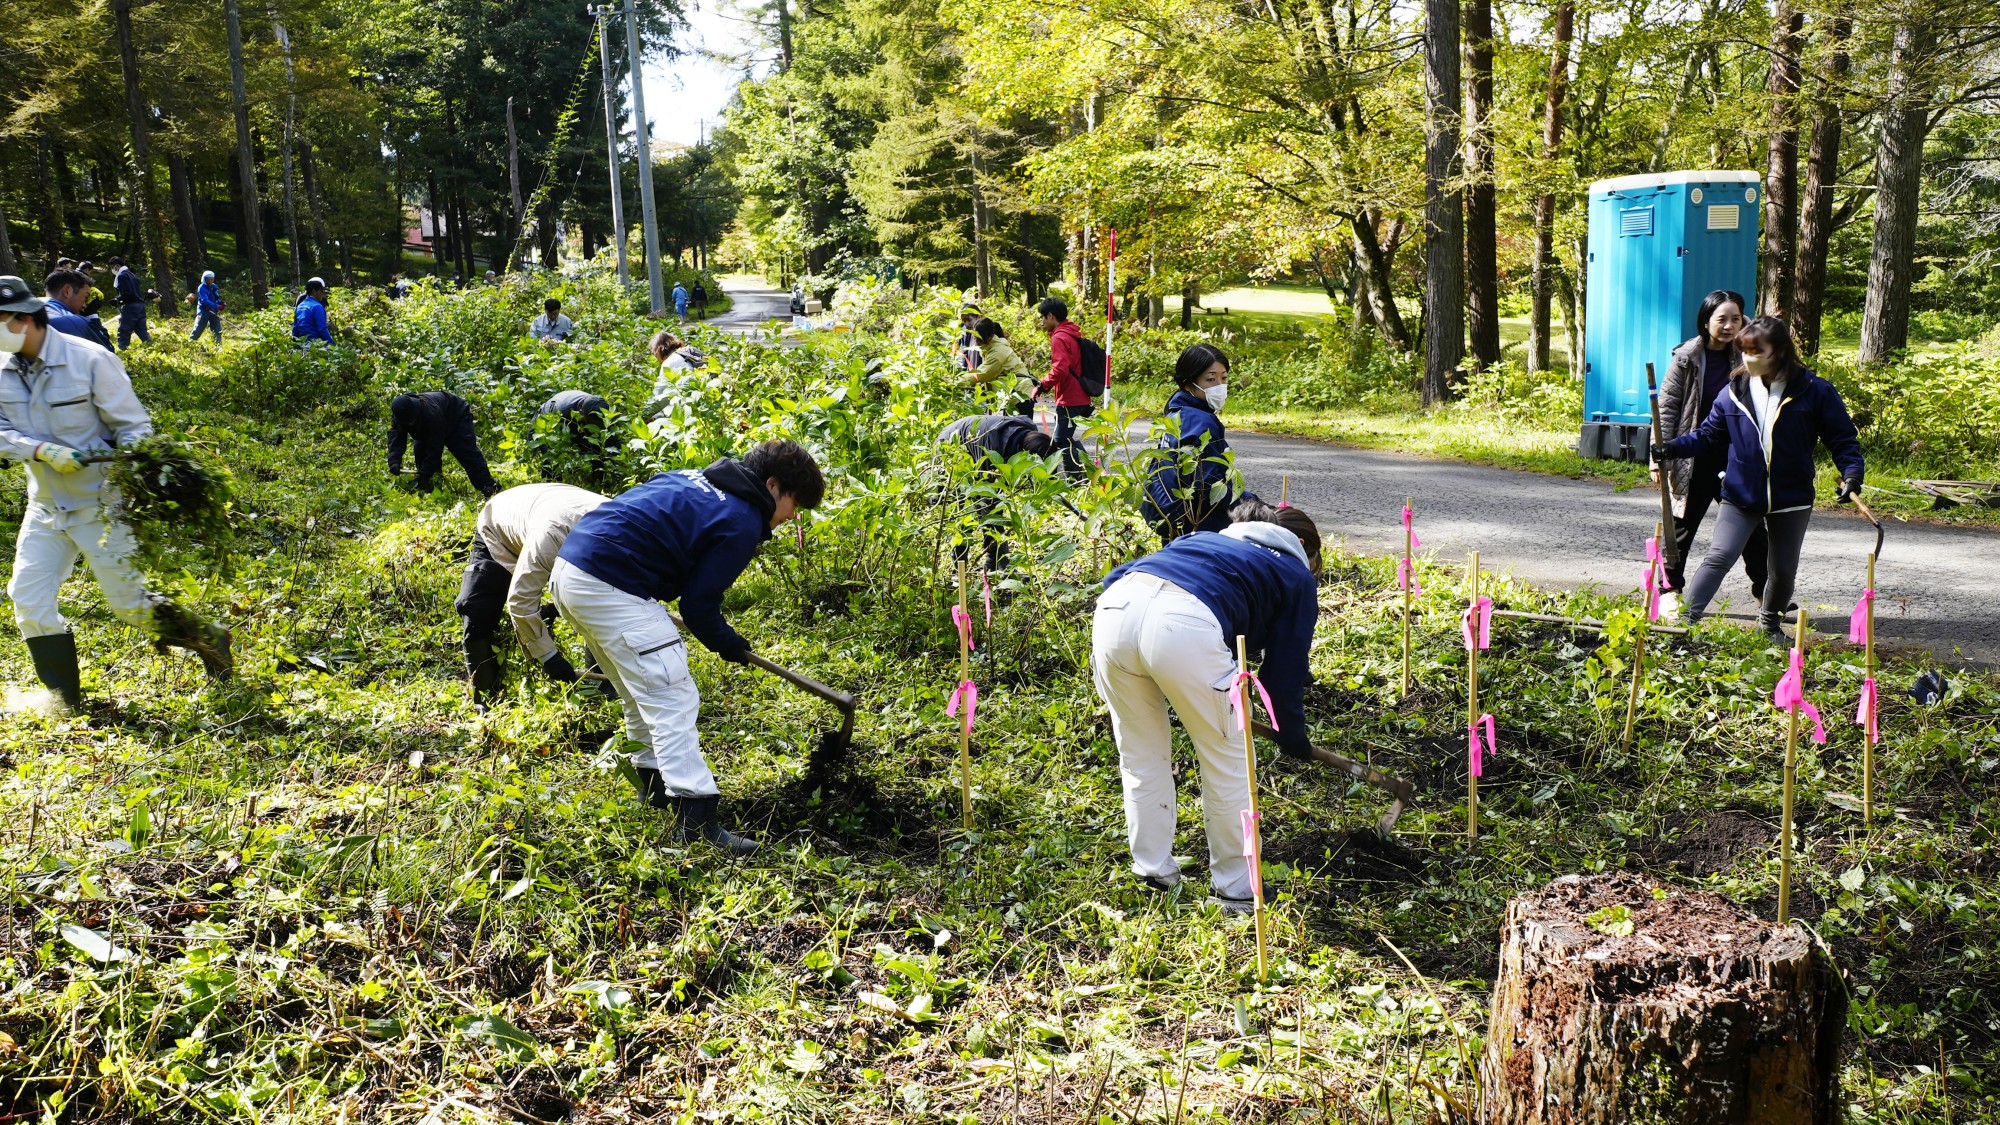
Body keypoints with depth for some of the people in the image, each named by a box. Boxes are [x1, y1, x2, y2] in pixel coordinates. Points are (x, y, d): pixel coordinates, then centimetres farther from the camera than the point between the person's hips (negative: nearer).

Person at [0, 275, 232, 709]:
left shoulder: (89, 360, -15)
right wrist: (44, 451, -21)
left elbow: (133, 427, -11)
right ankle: (66, 704, 11)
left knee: (129, 604, 0)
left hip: (100, 505, -5)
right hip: (45, 506, 6)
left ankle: (208, 639, 23)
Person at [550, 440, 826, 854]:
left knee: (641, 694, 23)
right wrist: (727, 644, 12)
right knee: (672, 699, -9)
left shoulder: (697, 479, 19)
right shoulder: (742, 522, -8)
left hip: (571, 567, 10)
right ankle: (699, 825, -12)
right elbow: (699, 602, -6)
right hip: (609, 586, -10)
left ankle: (656, 786, 36)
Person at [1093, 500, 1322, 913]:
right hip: (1185, 627, -5)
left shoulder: (1206, 538, 40)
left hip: (1114, 608, 5)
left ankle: (1154, 873, 34)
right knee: (1226, 762, 16)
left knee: (1141, 758, 23)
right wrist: (1293, 738, 39)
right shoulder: (1297, 576, 27)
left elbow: (1115, 577, 32)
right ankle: (1236, 890, 27)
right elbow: (1284, 670, 23)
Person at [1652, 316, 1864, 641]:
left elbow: (1842, 437, -1)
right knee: (1719, 557, -13)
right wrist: (1673, 448, -8)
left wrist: (1851, 473, -15)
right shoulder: (1734, 392, 0)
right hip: (1740, 495, 0)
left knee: (1783, 570, 12)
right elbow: (1709, 434, 7)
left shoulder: (1814, 391, -6)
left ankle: (1770, 625, 36)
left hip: (1791, 500, 0)